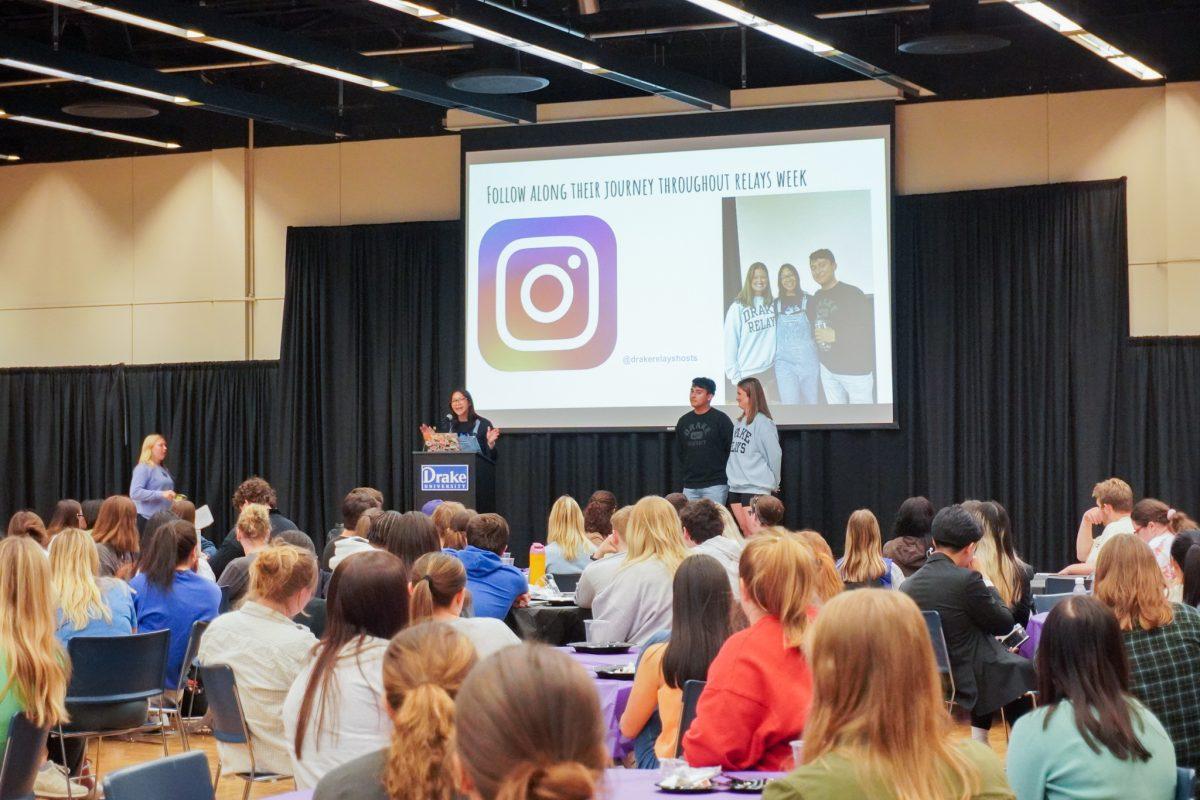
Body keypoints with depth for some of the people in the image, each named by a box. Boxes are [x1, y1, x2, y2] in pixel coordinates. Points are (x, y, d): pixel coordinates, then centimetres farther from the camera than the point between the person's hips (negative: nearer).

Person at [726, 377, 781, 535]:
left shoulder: (762, 422, -11)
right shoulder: (740, 422, 13)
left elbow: (774, 454, -9)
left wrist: (773, 483, -1)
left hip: (755, 487, -8)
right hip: (736, 486, 8)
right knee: (744, 529, 9)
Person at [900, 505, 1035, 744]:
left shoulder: (907, 586, -3)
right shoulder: (966, 580, -21)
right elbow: (1005, 624, -8)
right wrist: (987, 583, 1)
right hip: (970, 681, -6)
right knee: (1027, 670, 19)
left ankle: (980, 741, 31)